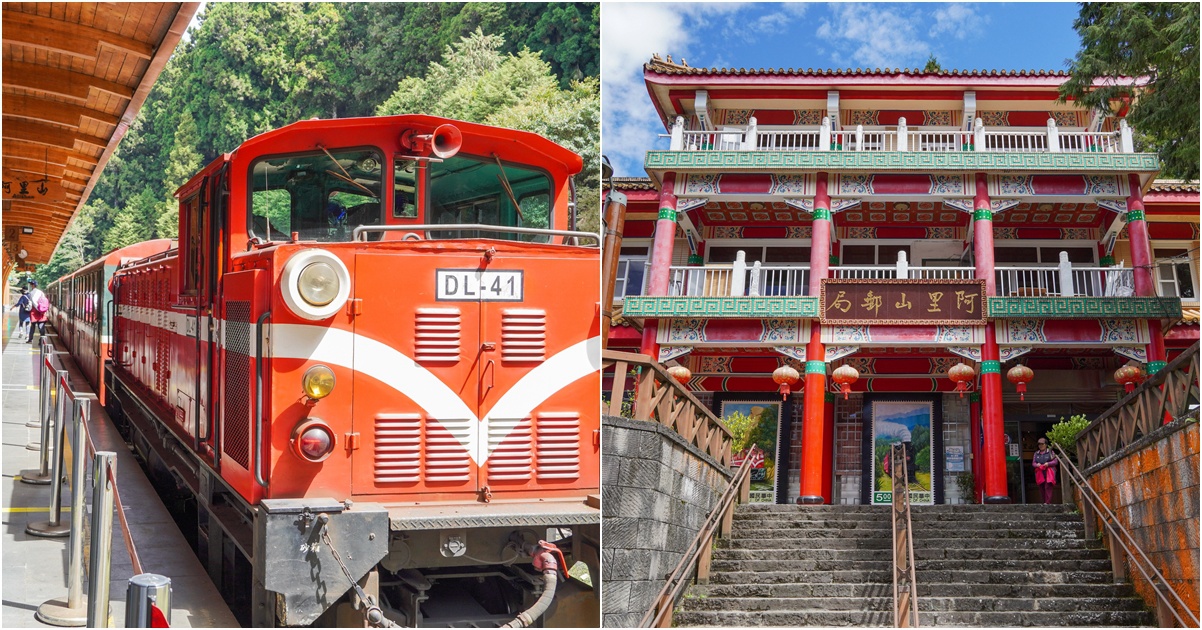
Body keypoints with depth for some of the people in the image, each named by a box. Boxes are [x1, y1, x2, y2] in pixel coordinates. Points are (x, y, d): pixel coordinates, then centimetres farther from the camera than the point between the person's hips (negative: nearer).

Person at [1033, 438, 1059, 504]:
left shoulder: (1050, 452, 6)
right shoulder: (1036, 453, 17)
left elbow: (1056, 461, 1)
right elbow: (1033, 463, 13)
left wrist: (1048, 463, -16)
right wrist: (1037, 465, -10)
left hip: (1049, 473, -4)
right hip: (1040, 474, 4)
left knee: (1048, 487, -15)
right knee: (1041, 488, 1)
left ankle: (1048, 502, -19)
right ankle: (1044, 502, 8)